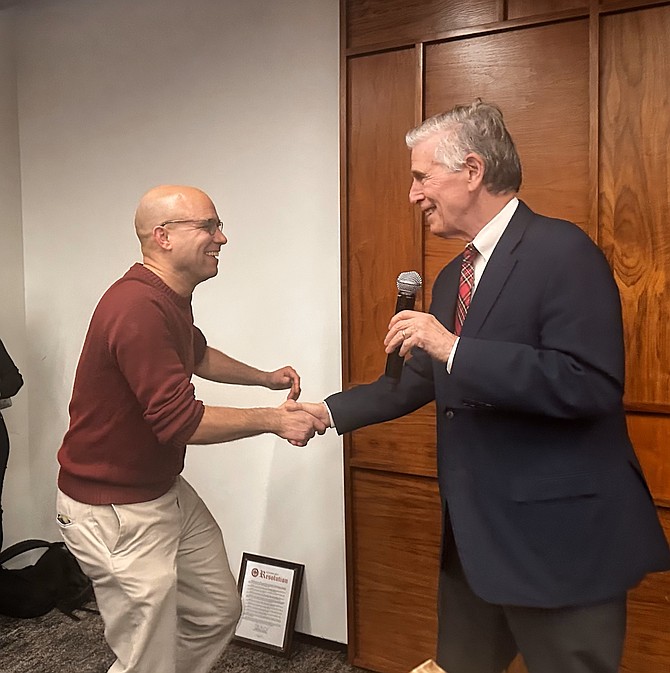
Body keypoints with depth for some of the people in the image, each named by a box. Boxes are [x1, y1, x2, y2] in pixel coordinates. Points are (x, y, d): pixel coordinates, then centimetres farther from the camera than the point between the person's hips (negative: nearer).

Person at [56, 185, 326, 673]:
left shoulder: (170, 298, 6)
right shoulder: (138, 308, -27)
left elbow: (197, 354, 27)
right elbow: (180, 422, -27)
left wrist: (265, 377, 17)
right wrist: (273, 420, -19)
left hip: (167, 490, 10)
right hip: (116, 512, -10)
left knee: (217, 614, 19)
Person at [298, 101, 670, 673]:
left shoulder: (563, 251, -15)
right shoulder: (454, 276, 12)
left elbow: (591, 383, -26)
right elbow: (419, 381, 19)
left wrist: (455, 349, -26)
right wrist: (331, 411, 17)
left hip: (560, 538, -8)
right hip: (473, 535, 9)